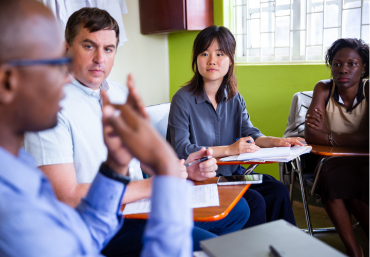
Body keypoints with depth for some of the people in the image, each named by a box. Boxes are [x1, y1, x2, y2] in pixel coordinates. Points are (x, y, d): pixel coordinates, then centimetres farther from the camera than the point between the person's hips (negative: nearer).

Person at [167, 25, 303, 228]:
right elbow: (180, 149, -18)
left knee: (278, 191, -13)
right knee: (254, 202, -22)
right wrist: (229, 150, -23)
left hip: (231, 172, 6)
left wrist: (276, 141, -17)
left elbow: (250, 133, 5)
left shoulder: (235, 99, 9)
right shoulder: (183, 99, -11)